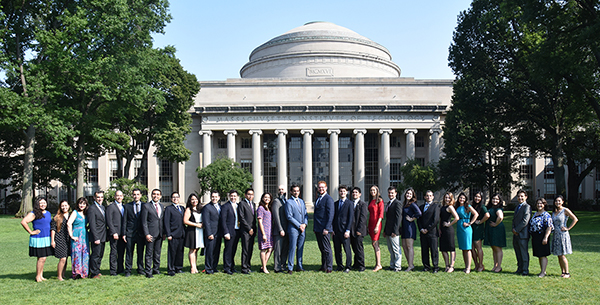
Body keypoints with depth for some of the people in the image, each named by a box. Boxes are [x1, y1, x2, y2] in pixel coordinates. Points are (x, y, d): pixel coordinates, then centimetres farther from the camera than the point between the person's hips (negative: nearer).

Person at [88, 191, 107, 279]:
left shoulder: (103, 207, 15)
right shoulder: (92, 208, -11)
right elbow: (92, 224, -16)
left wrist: (106, 236, 13)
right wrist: (96, 238, -20)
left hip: (102, 237, 8)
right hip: (96, 237, -8)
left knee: (100, 255, 14)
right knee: (95, 255, -3)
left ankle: (97, 271, 24)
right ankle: (94, 273, 5)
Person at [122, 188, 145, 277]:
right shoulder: (127, 206, 6)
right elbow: (124, 221, 5)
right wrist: (124, 234, -1)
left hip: (141, 233, 1)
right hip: (130, 233, 0)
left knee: (141, 252, 7)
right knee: (129, 253, 3)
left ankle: (140, 269, 18)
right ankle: (128, 271, 11)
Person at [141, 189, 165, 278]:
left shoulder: (161, 206, 13)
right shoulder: (146, 206, -4)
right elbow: (144, 222, -7)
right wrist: (146, 234, -14)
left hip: (160, 234, 5)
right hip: (151, 234, -5)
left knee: (157, 253, 11)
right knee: (149, 254, -1)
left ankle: (156, 269, 21)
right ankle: (148, 272, 4)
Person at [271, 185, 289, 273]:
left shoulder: (286, 201, 17)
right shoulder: (276, 201, -6)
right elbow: (276, 216, -12)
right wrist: (280, 229, -16)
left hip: (286, 230, 7)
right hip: (279, 230, -7)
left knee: (285, 249, 10)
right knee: (278, 250, -3)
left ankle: (283, 265, 19)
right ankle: (277, 267, 3)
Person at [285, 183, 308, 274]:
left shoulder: (302, 201, 16)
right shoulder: (288, 202, -4)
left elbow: (305, 214, 15)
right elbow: (289, 217, -11)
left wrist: (305, 224, -2)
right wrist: (299, 225, -12)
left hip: (302, 229, 6)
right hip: (293, 229, -6)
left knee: (300, 248, 10)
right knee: (292, 248, -5)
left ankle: (299, 266, 17)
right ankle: (290, 268, 1)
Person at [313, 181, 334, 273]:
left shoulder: (328, 199, -11)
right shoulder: (318, 199, 17)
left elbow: (330, 214, -15)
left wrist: (327, 228, -19)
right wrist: (314, 227, 16)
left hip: (324, 228, -8)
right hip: (317, 229, 8)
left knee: (327, 249, -2)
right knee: (322, 249, 13)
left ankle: (329, 267, 5)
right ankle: (323, 266, 20)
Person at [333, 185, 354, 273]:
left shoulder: (350, 204, -2)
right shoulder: (335, 204, 15)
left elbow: (351, 218, -6)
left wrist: (348, 230, -13)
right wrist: (332, 229, 7)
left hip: (344, 230, -5)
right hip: (336, 230, 5)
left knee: (347, 249, -2)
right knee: (337, 250, 9)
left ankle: (348, 267, 8)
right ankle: (340, 266, 19)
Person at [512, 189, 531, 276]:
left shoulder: (527, 207, -9)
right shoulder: (517, 207, 20)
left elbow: (525, 221, -16)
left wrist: (517, 230, -13)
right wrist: (513, 228, 2)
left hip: (523, 234, -8)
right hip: (516, 234, 8)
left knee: (524, 252, -2)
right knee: (518, 253, 13)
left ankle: (525, 270, 5)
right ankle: (520, 268, 22)